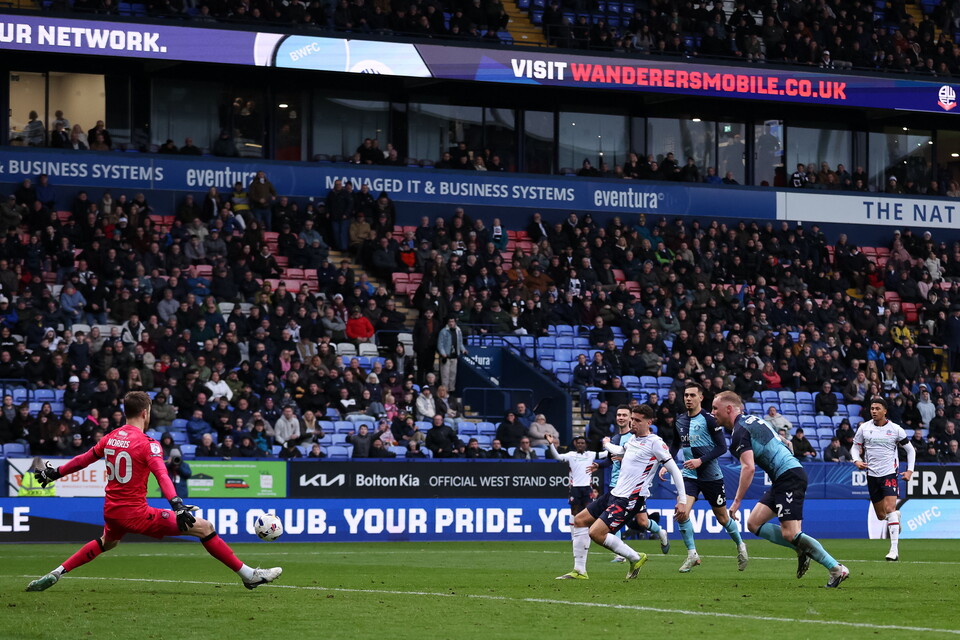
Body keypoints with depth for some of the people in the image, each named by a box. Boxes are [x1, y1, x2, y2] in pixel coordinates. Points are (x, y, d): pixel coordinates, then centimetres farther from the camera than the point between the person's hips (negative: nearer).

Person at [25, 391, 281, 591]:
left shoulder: (109, 438, 6)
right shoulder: (147, 444, -12)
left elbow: (83, 460, 19)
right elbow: (162, 476, -26)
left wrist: (55, 473, 34)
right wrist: (178, 506, -36)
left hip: (111, 511, 7)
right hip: (136, 513, -7)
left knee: (107, 542, 41)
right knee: (204, 527, -6)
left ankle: (55, 574, 34)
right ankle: (249, 575, -8)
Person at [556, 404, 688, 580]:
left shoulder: (655, 443, -12)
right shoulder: (633, 439, 12)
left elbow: (674, 470, -12)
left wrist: (682, 501, -16)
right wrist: (607, 444, 56)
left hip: (630, 499, -9)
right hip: (615, 493, 9)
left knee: (596, 533, -19)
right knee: (579, 520, 9)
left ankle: (635, 558, -2)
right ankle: (579, 571, 11)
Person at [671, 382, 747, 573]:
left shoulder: (708, 420, -11)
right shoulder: (680, 420, 6)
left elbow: (722, 447, -13)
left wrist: (701, 461, -23)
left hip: (711, 476, -4)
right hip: (689, 476, 4)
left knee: (723, 518, 9)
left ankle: (740, 545, 36)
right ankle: (692, 555, -9)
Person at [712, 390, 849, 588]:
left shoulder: (740, 431, -11)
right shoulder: (752, 420, 19)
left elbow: (749, 467, -20)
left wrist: (737, 501, -18)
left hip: (788, 476, -10)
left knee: (790, 534, -14)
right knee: (754, 523, 7)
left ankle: (837, 569, -10)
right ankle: (802, 550, 5)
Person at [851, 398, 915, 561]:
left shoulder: (895, 429, -3)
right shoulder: (864, 428, 1)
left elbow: (910, 449, 8)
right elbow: (855, 447, 13)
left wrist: (910, 470, -1)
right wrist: (857, 460, -8)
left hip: (889, 474, -3)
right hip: (872, 475, 3)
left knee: (889, 509, -20)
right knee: (881, 516, 9)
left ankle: (894, 549, -22)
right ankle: (896, 517, 47)